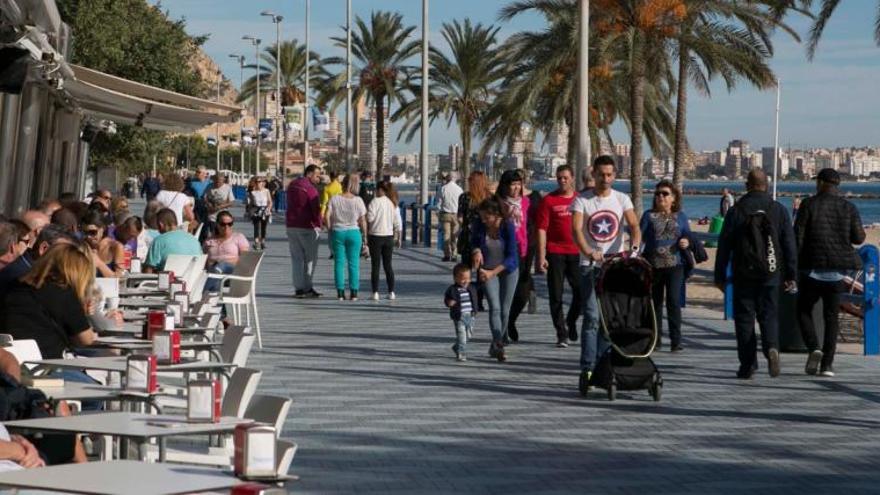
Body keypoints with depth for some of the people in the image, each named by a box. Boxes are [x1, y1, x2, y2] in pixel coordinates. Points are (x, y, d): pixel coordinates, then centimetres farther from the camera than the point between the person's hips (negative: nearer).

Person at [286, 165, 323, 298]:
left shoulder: (292, 185, 11)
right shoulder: (310, 189, -14)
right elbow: (316, 209, -15)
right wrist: (319, 224, -1)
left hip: (291, 226, 7)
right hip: (307, 227, -7)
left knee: (296, 258, 8)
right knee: (310, 258, 4)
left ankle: (299, 288, 6)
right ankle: (307, 287, 2)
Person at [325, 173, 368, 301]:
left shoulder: (335, 199, -5)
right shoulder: (358, 200, -7)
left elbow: (326, 216, -10)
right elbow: (362, 221, -6)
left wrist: (330, 228, 5)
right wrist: (365, 236, 4)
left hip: (338, 233, 1)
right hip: (354, 233, -1)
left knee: (339, 263, 6)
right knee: (353, 264, 6)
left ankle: (340, 292, 4)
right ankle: (354, 292, 6)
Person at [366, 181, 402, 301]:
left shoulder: (375, 202, -11)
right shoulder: (393, 203, 5)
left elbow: (369, 218, -16)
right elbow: (397, 223, 7)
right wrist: (398, 238, 15)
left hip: (376, 236, -5)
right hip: (389, 236, 5)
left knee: (375, 265, 1)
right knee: (388, 265, 12)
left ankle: (375, 293, -2)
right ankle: (391, 292, 10)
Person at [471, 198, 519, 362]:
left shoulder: (508, 226, -22)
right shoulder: (479, 226, -15)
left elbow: (511, 256, -20)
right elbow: (473, 243, 4)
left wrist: (493, 272, -27)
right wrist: (476, 250, -20)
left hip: (508, 269, -1)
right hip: (487, 270, 1)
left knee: (504, 310, 3)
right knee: (495, 307, -17)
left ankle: (496, 346, 20)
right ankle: (498, 344, -28)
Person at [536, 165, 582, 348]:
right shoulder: (549, 200, 0)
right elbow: (542, 229, -3)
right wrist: (541, 257, -9)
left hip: (576, 253, 2)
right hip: (555, 253, -2)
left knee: (581, 291, 1)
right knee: (556, 295, 0)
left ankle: (571, 322, 26)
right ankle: (562, 334, 8)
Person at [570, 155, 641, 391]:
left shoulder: (622, 199, 6)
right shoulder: (582, 201, 0)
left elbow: (634, 226, -6)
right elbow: (576, 230, -13)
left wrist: (633, 248, -27)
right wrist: (589, 252, -32)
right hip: (590, 266, -2)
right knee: (591, 316, -10)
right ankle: (587, 368, -12)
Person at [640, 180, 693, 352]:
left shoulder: (680, 216, 10)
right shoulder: (649, 215, 6)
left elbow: (688, 235, 13)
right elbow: (640, 236, 0)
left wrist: (686, 242, -8)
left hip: (674, 265, -1)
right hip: (653, 265, 1)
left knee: (674, 301, -11)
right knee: (655, 302, 9)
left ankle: (676, 341, -10)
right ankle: (656, 339, 19)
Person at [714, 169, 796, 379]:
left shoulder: (736, 211, -2)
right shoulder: (779, 210, 3)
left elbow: (724, 246, -1)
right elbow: (790, 245, 3)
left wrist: (720, 276, 6)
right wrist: (791, 276, 8)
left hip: (743, 274, -1)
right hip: (771, 274, 1)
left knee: (744, 318, 6)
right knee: (769, 315, 9)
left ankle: (747, 364, 5)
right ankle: (771, 347, -19)